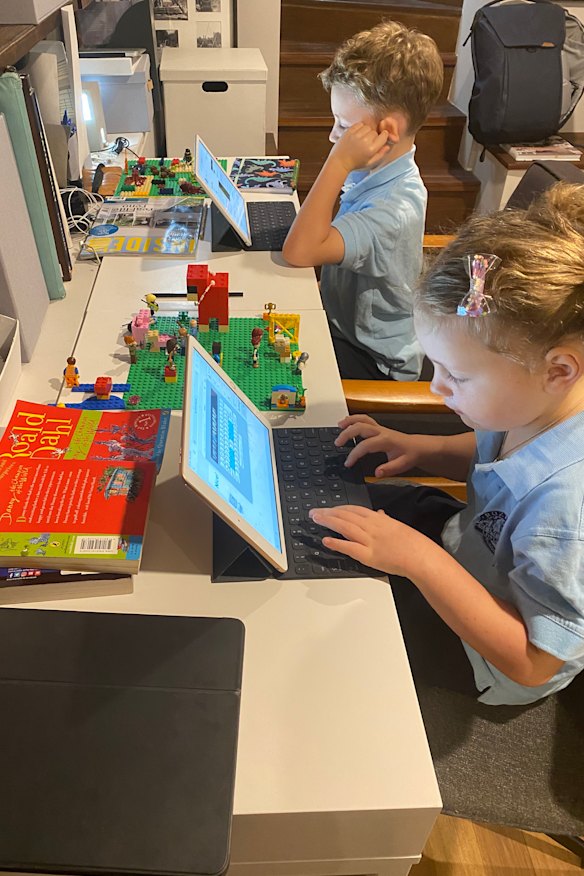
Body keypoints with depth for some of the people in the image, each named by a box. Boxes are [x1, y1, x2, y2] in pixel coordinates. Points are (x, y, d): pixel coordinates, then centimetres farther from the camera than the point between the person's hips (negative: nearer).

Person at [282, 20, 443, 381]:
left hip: (371, 361, -8)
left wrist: (339, 162, -35)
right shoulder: (377, 172, -2)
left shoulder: (395, 209, -31)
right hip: (343, 324, 8)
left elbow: (300, 251, -39)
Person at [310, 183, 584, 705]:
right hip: (471, 547, 7)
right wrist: (429, 450, -11)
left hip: (485, 655, -6)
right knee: (326, 500, 9)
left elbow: (532, 662, -31)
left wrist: (418, 557, -38)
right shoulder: (537, 408, -16)